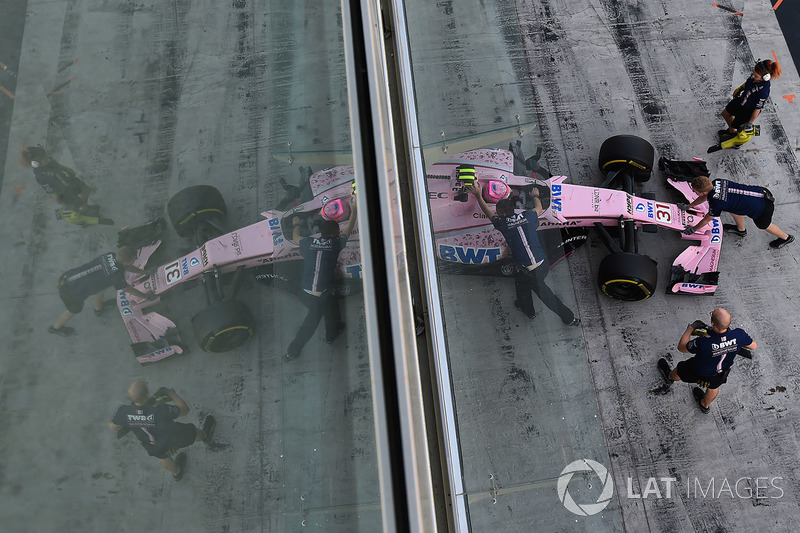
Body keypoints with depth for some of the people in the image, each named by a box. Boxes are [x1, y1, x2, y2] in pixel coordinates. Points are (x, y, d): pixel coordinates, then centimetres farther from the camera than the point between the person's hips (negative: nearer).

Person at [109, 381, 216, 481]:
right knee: (192, 433, 29)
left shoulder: (124, 412, -35)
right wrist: (173, 395, -9)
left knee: (163, 456, 35)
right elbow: (184, 410, -24)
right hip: (173, 438, -3)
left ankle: (177, 472, 64)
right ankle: (205, 435, 63)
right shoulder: (161, 411, -44)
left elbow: (112, 427, -11)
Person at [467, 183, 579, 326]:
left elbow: (487, 211, 13)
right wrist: (535, 196, 48)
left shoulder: (502, 224, -8)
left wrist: (478, 195, 27)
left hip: (529, 273, -5)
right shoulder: (528, 216, 1)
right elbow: (539, 209, 27)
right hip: (544, 265, 5)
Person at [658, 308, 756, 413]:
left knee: (680, 371, 30)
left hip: (700, 372, -3)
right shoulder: (739, 335, -35)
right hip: (721, 373, 4)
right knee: (713, 387, 36)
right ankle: (705, 405, 66)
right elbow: (754, 346, -11)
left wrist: (690, 328, -12)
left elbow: (681, 347, -24)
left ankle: (670, 377, 64)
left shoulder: (703, 343, -45)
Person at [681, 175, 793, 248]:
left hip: (762, 209, -7)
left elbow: (706, 220, -9)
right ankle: (741, 230, 49)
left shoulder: (716, 202, -27)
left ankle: (786, 238, 52)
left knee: (764, 225, 25)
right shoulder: (716, 182, -7)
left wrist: (693, 229, 7)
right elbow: (704, 196, 14)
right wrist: (688, 206, 24)